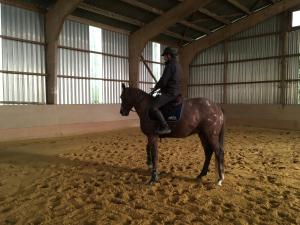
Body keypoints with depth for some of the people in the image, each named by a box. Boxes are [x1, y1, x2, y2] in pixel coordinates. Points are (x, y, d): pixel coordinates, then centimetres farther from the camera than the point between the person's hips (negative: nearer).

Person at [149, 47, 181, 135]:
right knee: (156, 98, 30)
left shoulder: (170, 65, -16)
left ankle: (165, 127, -22)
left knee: (154, 107, -19)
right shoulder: (176, 65, 17)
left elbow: (163, 81, -20)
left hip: (170, 92, -11)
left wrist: (155, 88, -3)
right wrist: (157, 87, 17)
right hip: (175, 91, 11)